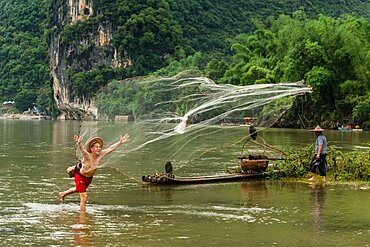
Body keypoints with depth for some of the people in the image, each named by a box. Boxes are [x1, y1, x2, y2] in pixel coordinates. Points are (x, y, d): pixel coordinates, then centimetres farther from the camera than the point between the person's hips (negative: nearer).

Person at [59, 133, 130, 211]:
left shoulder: (100, 155, -16)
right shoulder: (87, 156, -31)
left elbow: (111, 148, -14)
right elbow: (82, 149, -50)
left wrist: (120, 142, -21)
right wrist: (79, 143, -71)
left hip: (89, 179, 7)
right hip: (80, 177, -7)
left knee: (78, 189, 33)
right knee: (84, 198, -11)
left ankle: (63, 194, 59)